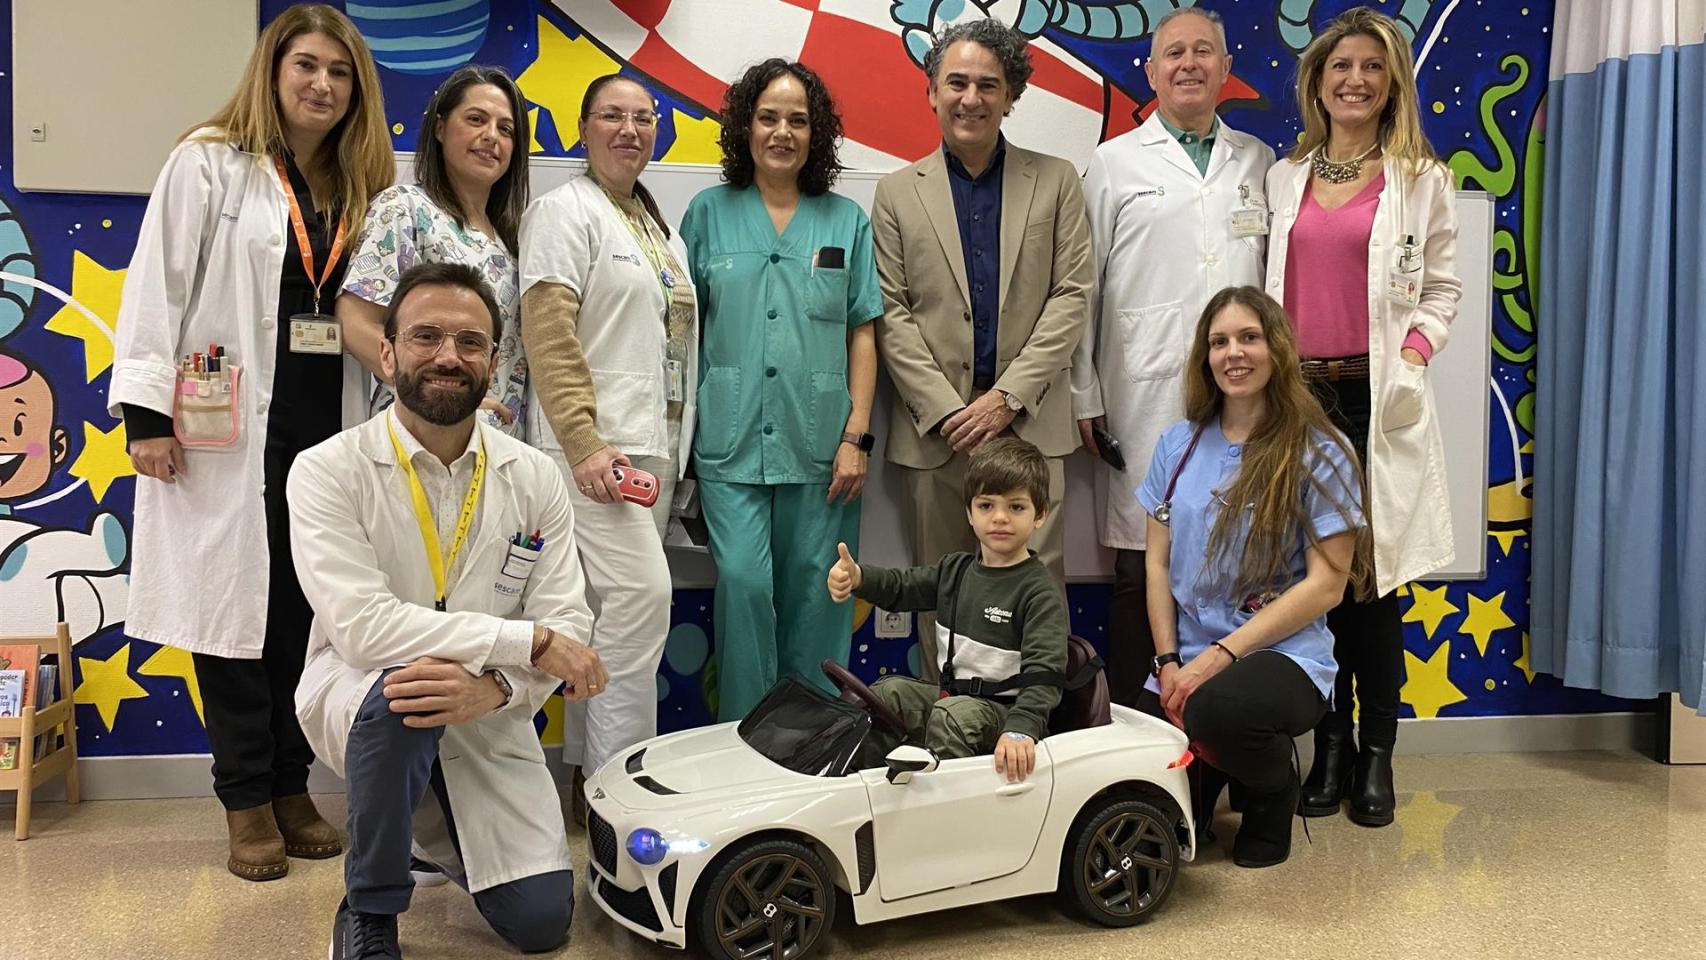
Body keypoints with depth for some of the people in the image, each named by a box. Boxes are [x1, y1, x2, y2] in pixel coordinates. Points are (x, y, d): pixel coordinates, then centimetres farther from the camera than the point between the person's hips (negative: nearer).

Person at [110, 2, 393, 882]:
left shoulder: (358, 185, 13)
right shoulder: (208, 164, -1)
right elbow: (157, 285, -5)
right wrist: (146, 412, -12)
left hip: (325, 422, 4)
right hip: (231, 424, -4)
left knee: (306, 606, 7)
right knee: (234, 601, 2)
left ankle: (290, 787, 20)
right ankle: (246, 801, 14)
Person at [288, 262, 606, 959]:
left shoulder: (535, 479, -4)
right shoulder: (328, 472, -14)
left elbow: (568, 625, -9)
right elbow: (364, 626, -26)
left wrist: (493, 687, -31)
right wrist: (528, 641, -27)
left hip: (488, 720, 3)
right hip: (359, 696, -3)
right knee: (397, 694, -39)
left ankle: (437, 831, 29)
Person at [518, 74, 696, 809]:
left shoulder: (657, 223, 21)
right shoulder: (565, 210, -3)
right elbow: (549, 334, -13)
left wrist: (679, 441, 15)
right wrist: (584, 442, -20)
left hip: (655, 442, 8)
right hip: (596, 443, -8)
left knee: (621, 608, 9)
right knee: (642, 595, -16)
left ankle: (587, 775, 17)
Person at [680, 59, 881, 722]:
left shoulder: (846, 220, 9)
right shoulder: (710, 212, 8)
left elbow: (862, 335, 7)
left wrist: (857, 436, -2)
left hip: (819, 443, 1)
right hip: (732, 440, -1)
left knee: (814, 596, 4)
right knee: (743, 582, -8)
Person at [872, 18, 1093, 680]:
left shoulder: (1056, 181, 9)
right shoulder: (898, 192, 9)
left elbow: (1072, 295, 2)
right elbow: (891, 313, 3)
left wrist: (1008, 396, -8)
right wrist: (946, 410, -9)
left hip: (1029, 420, 0)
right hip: (933, 424, 0)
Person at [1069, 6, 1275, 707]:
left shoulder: (1258, 161, 16)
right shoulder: (1114, 164, 8)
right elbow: (1081, 287, 5)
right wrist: (1084, 398, 0)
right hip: (1145, 397, -2)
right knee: (1142, 570, 1)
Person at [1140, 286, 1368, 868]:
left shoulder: (1319, 454, -4)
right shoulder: (1179, 445, 9)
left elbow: (1327, 583, -9)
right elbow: (1158, 563, 9)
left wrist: (1220, 656, -15)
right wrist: (1169, 662, -5)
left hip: (1283, 656, -3)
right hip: (1187, 661, 4)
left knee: (1218, 708, -39)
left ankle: (1274, 789, -2)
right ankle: (1214, 770, 22)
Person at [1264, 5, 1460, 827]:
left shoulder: (1422, 180, 7)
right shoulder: (1283, 178, 13)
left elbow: (1441, 287, 7)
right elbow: (1268, 286, 12)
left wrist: (1414, 355, -8)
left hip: (1380, 403, -2)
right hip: (1297, 395, 2)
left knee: (1374, 575, 0)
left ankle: (1376, 754, 12)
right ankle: (1329, 747, 16)